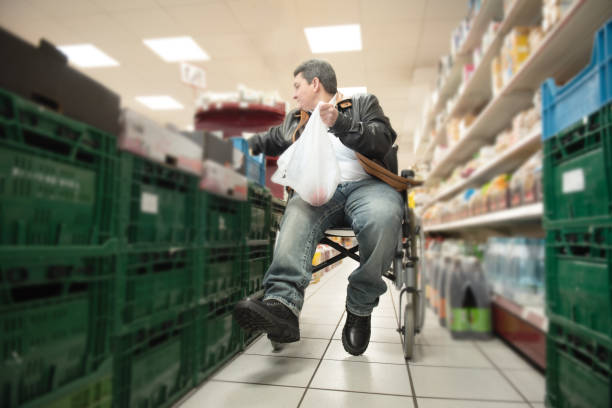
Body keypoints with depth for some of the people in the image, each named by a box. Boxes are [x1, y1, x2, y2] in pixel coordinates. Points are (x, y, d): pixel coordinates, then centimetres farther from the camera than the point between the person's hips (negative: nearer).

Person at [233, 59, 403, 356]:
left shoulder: (364, 104, 18)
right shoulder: (294, 121, 30)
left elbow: (382, 142, 0)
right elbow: (266, 141, 44)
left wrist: (339, 123, -13)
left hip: (366, 185, -2)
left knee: (384, 215, -38)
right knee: (298, 210, -35)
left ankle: (360, 308, -23)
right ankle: (282, 305, -52)